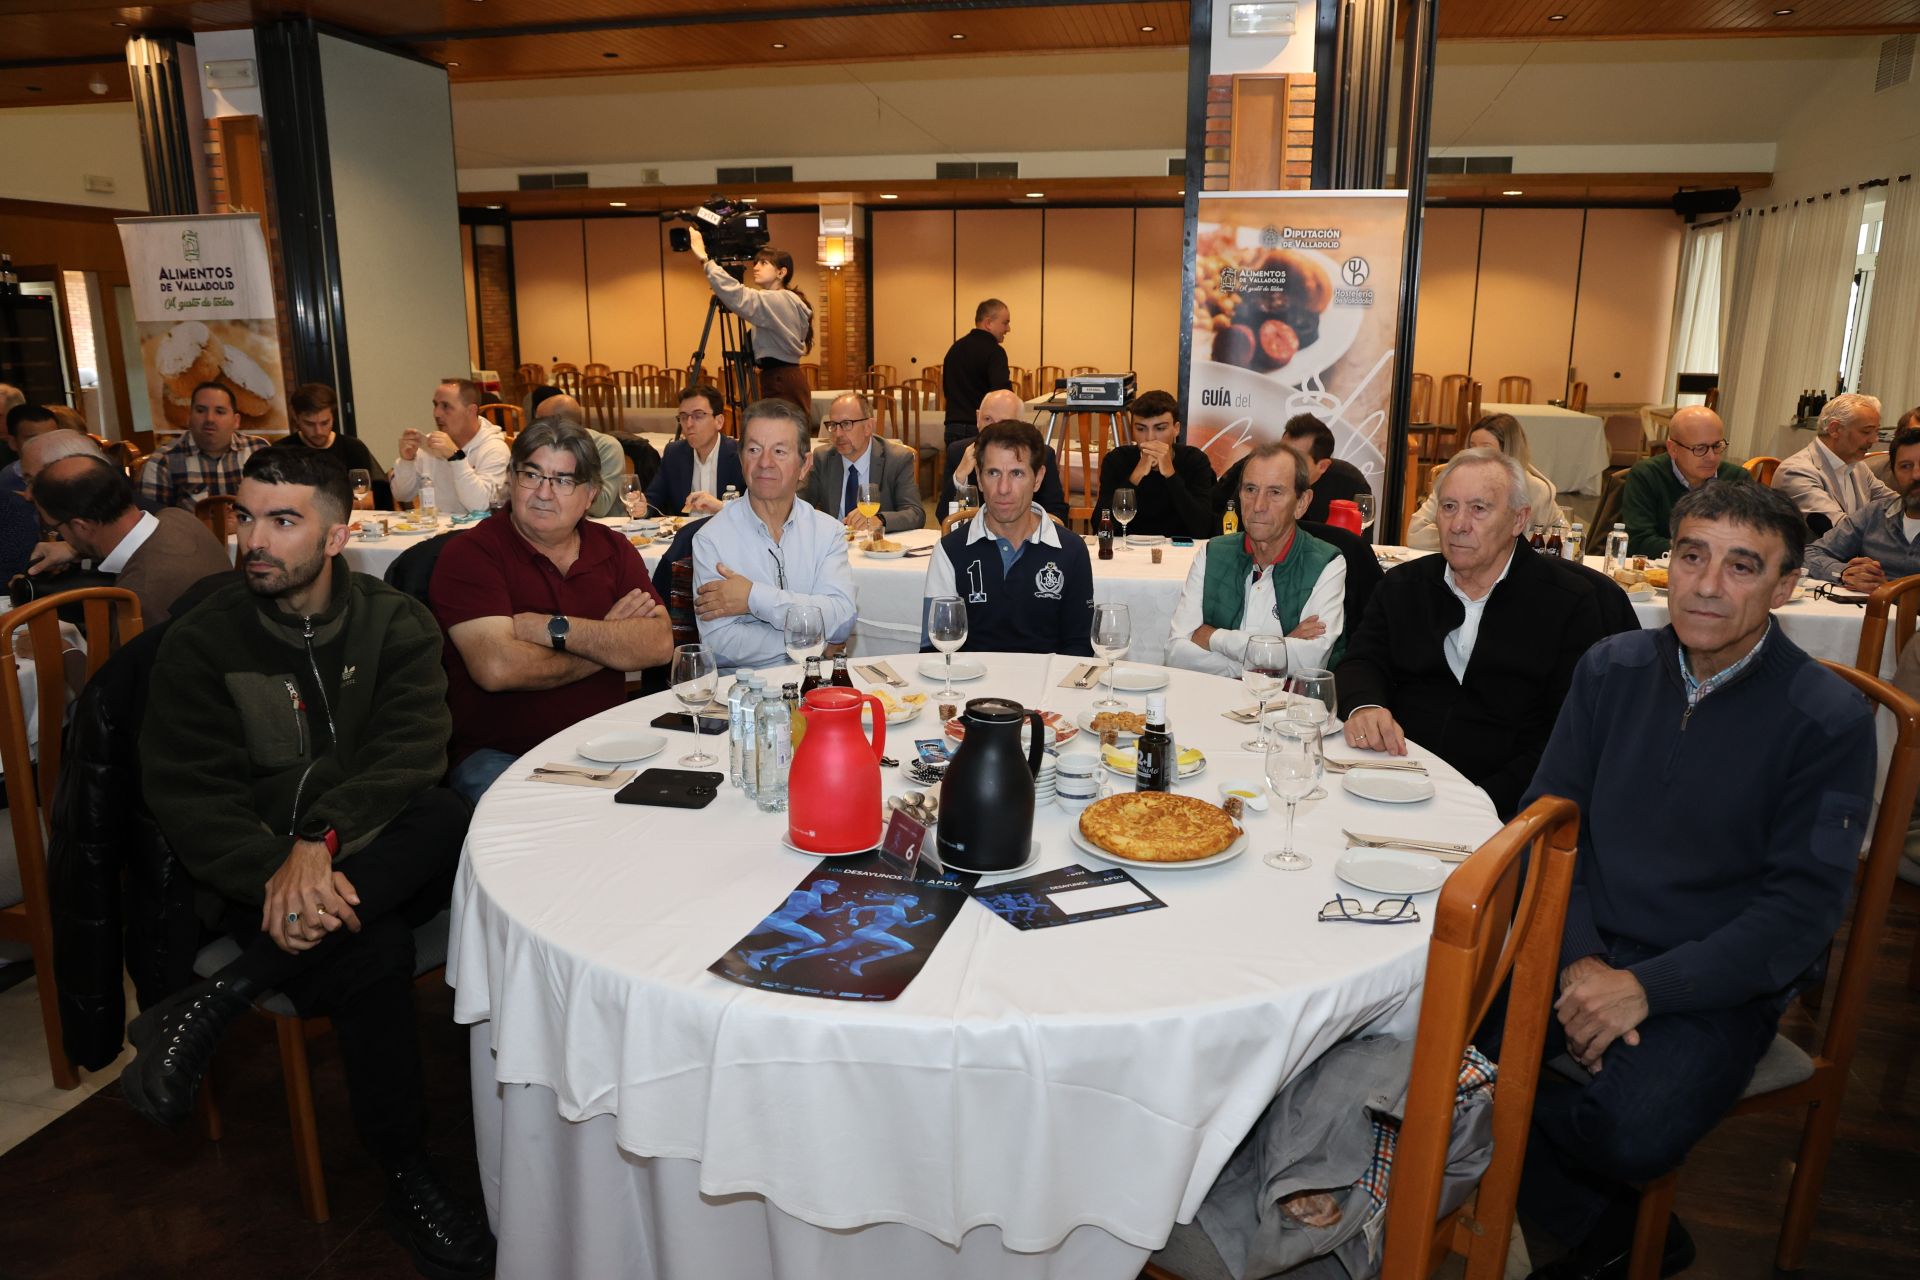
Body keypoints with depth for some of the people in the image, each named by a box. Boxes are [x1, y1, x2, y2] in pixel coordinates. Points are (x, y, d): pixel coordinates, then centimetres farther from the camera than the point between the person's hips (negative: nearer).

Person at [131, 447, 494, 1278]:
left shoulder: (395, 624, 1)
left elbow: (412, 751, -13)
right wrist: (274, 870, -27)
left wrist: (323, 838, -32)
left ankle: (214, 1004, -24)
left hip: (379, 859, 2)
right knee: (375, 953, -31)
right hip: (258, 869, -1)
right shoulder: (201, 641, -1)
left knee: (448, 817, -32)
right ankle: (405, 1175, -7)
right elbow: (184, 794, -8)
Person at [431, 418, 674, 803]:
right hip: (496, 755, -4)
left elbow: (659, 645, -7)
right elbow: (496, 668, -20)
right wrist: (609, 643, -8)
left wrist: (555, 629, -16)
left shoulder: (613, 549, 8)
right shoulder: (469, 553, -5)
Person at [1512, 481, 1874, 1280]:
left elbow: (1802, 908, -10)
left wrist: (1646, 989, -21)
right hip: (1583, 948, 4)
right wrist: (1577, 958, -13)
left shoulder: (1831, 722, -8)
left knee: (1632, 1131, -31)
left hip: (1717, 983, -3)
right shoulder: (1611, 669, 3)